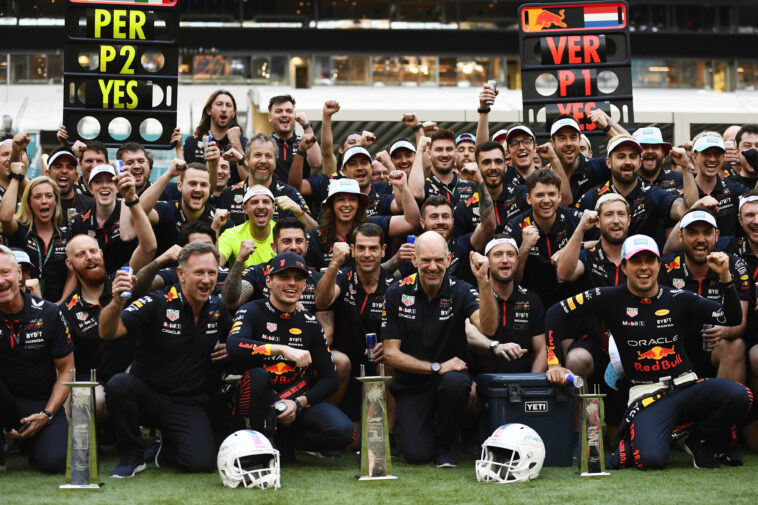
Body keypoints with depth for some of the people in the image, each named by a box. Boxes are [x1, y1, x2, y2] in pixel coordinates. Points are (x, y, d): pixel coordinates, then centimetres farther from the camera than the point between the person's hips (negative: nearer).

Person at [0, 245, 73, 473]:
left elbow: (66, 370, -1)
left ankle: (34, 444, 13)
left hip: (42, 403, 0)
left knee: (55, 461, -25)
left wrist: (46, 415, -13)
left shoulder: (48, 314, -7)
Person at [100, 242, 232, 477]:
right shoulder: (157, 304, -13)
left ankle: (168, 449, 17)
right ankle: (132, 455, -10)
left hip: (189, 405, 3)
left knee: (202, 462, -22)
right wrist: (117, 302, -47)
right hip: (147, 394, -2)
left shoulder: (218, 308, 2)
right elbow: (108, 332, -25)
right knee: (119, 385, -36)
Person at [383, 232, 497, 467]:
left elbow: (488, 327, -27)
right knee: (417, 455, -17)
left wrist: (483, 281, -38)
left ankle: (445, 445, -8)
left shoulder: (460, 292, -8)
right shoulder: (397, 294, -5)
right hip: (412, 384, 0)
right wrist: (437, 367, -14)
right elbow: (391, 353, -5)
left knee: (455, 382, -37)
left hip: (450, 376, 0)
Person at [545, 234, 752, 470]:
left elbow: (732, 318, 3)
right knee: (652, 459, -31)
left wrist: (725, 276, -12)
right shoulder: (612, 299, 1)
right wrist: (554, 363, -3)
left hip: (687, 387, 3)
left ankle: (701, 441, 3)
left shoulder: (677, 298, 6)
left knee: (739, 395, -27)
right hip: (647, 395, -3)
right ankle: (628, 448, 8)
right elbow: (556, 313, 5)